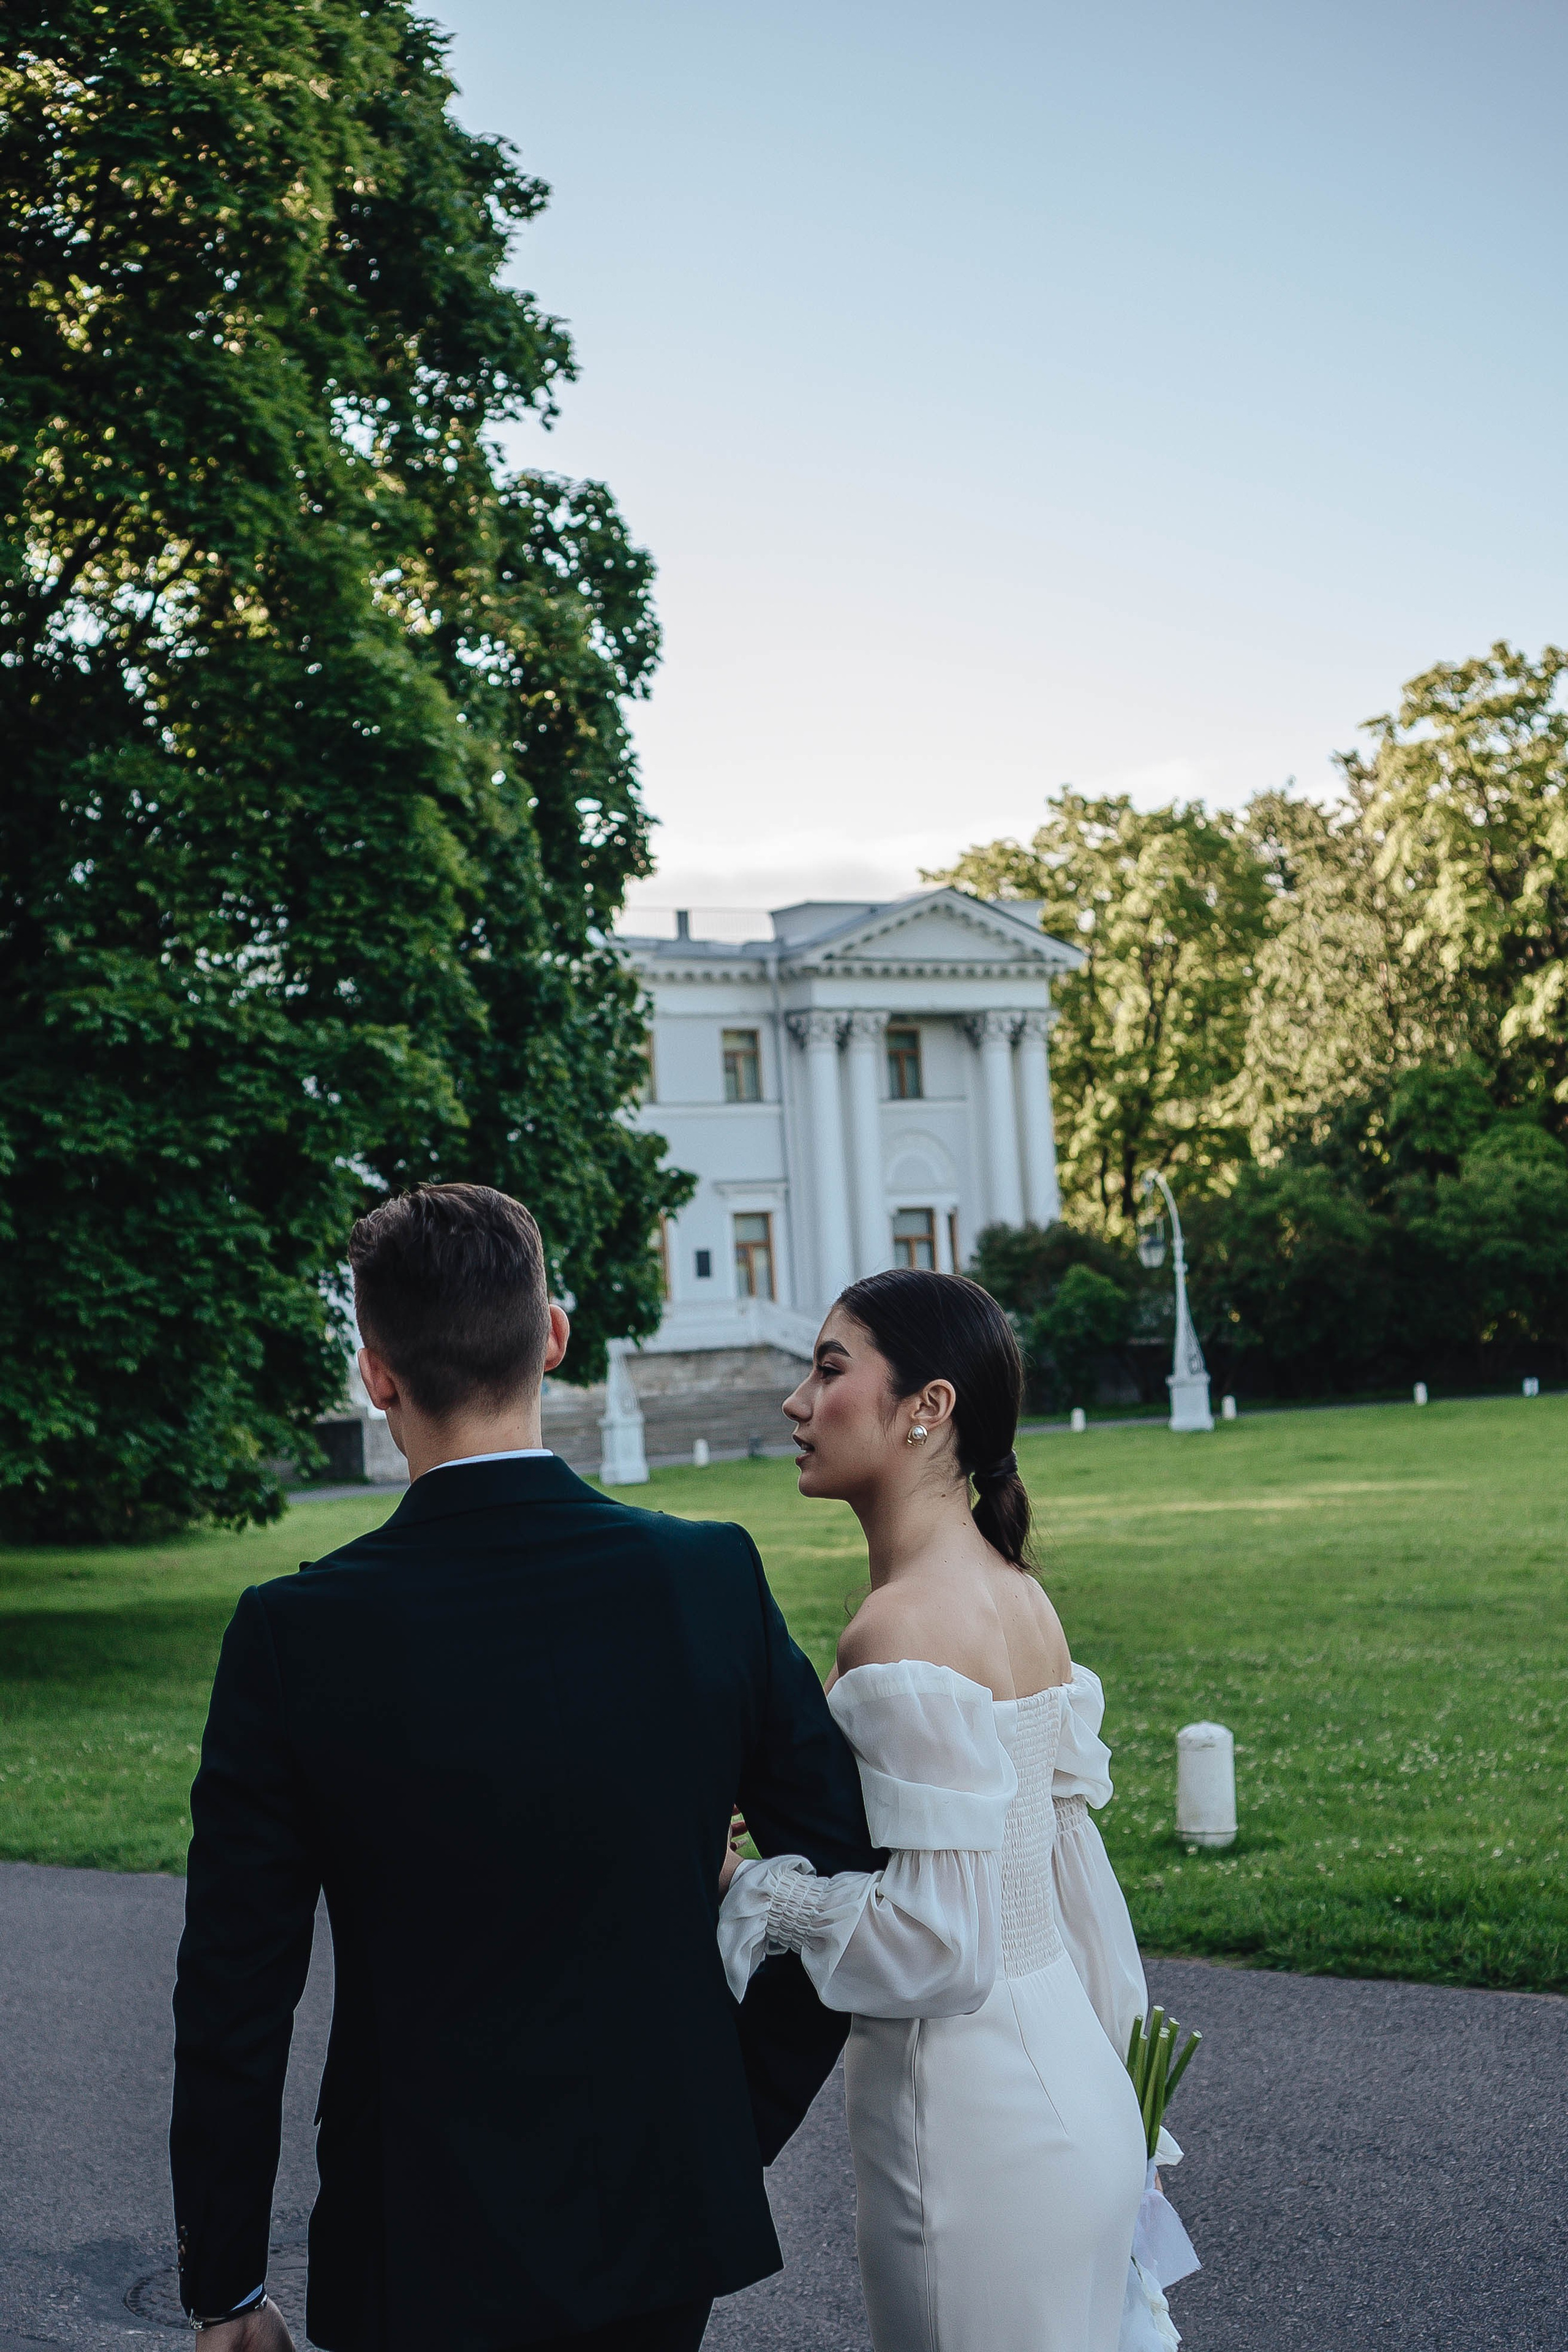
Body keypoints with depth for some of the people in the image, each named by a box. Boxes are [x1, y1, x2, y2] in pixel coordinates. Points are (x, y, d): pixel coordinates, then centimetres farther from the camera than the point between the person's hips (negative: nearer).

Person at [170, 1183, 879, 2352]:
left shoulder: (294, 1636, -16)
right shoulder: (713, 1578, -10)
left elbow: (236, 1994, -10)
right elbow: (849, 1878, -5)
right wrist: (740, 2126, 8)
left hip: (426, 2253, -2)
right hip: (665, 2213, 3)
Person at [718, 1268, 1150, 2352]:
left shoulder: (904, 1628, -22)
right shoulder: (1019, 1595, 5)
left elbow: (940, 1944, -23)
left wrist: (749, 1886, -11)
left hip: (973, 2130, -8)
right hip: (1070, 2088, 8)